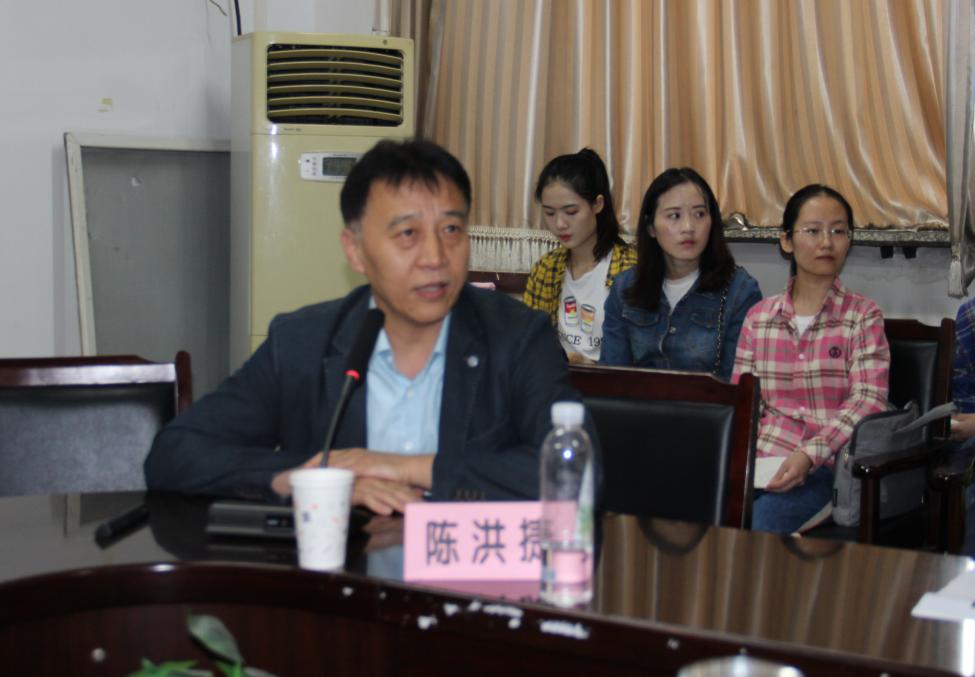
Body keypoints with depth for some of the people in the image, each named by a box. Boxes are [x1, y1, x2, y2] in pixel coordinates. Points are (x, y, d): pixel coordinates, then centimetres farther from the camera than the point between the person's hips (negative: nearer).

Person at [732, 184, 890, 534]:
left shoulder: (863, 316, 6)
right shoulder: (759, 317, 15)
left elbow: (868, 400, -6)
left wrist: (809, 455, -22)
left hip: (828, 465, -3)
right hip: (763, 457, 3)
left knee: (764, 516, -34)